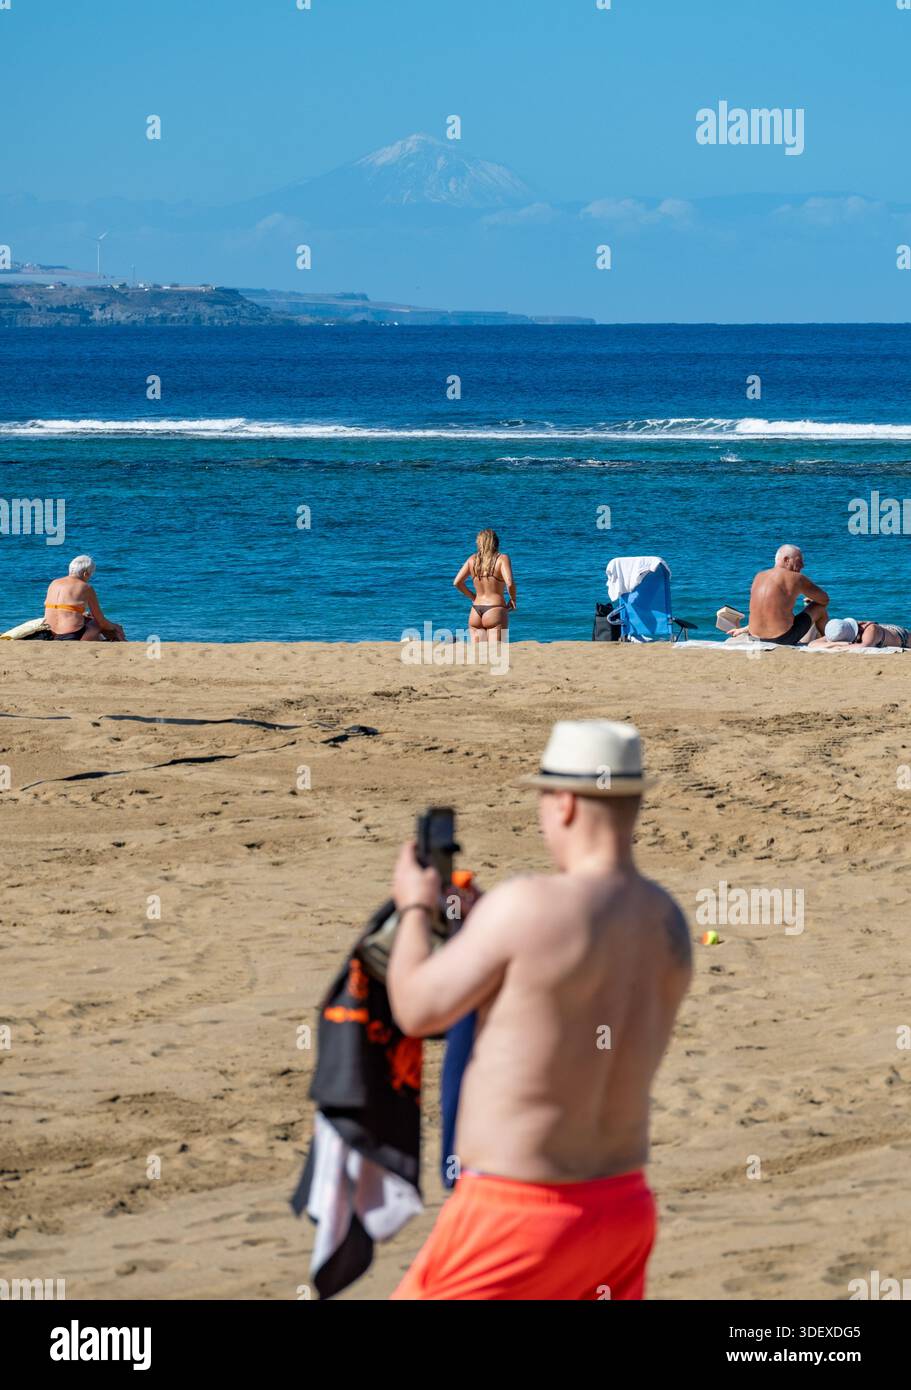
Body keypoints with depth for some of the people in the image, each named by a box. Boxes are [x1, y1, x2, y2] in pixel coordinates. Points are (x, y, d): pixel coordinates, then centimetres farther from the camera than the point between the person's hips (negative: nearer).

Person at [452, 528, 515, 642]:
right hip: (495, 611, -4)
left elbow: (457, 582, 5)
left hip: (475, 612, 4)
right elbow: (509, 583, -16)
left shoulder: (472, 559, 8)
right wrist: (513, 600, 2)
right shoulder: (502, 559, -3)